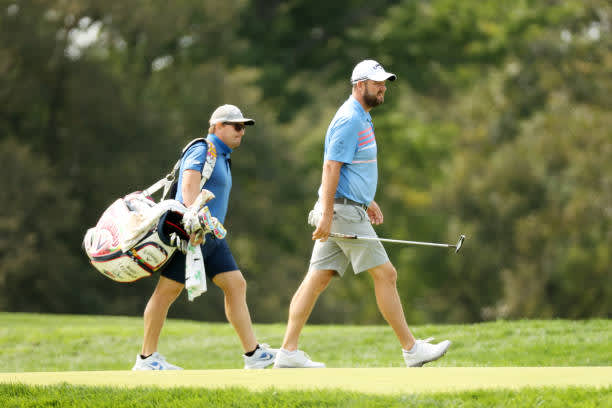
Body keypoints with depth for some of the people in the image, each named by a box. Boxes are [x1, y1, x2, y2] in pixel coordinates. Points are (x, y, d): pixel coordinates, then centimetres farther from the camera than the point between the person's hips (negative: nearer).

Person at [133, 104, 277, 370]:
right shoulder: (202, 150, -7)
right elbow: (189, 185, -22)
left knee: (236, 285, 1)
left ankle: (253, 354, 0)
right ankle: (146, 358, -1)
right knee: (167, 291, -5)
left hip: (211, 237, 10)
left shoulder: (222, 157, 23)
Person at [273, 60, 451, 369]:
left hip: (350, 210, 10)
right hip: (344, 212, -10)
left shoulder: (361, 118, 19)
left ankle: (288, 352, 4)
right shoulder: (349, 120, -14)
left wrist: (368, 201, 28)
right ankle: (411, 349, -1)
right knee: (385, 274, -6)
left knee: (318, 279, 6)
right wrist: (326, 214, -23)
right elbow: (331, 167, -19)